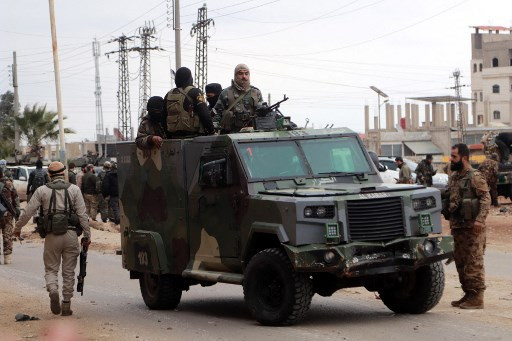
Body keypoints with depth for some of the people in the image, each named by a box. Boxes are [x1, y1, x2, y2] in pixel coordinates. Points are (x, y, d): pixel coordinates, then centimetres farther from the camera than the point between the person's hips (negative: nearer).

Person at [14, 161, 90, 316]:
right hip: (71, 234, 1)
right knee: (68, 271, 10)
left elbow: (28, 212, 3)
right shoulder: (74, 189, 3)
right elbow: (82, 214, -1)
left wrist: (18, 228, 18)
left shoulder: (42, 190, 3)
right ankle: (66, 304, 11)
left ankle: (53, 290, -18)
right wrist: (87, 235, 5)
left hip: (52, 236, 0)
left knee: (51, 269, 11)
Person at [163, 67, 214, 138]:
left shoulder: (169, 95, 12)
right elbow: (204, 114, -13)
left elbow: (164, 116, 16)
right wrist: (211, 131, -5)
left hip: (174, 136, 5)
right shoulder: (194, 92, -5)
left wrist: (169, 136, 22)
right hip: (192, 135, -5)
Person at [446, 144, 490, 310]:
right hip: (457, 225, 9)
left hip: (472, 226, -9)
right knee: (460, 261, 12)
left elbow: (486, 198, -15)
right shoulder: (453, 176, 15)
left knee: (474, 262, -7)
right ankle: (468, 294, 21)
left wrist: (480, 219, -23)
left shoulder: (475, 176, -10)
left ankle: (476, 297, -5)